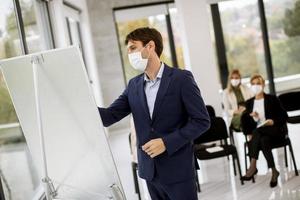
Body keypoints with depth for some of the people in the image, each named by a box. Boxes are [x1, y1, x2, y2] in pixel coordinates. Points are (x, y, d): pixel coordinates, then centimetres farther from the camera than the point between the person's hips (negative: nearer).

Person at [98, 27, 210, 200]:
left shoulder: (181, 78, -9)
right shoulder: (134, 85, 8)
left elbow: (202, 121, -11)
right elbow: (110, 116, 2)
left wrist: (167, 142, -18)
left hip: (178, 169, -5)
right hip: (149, 170, 5)